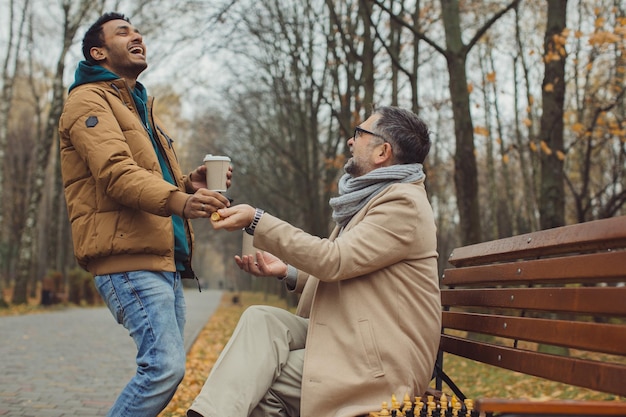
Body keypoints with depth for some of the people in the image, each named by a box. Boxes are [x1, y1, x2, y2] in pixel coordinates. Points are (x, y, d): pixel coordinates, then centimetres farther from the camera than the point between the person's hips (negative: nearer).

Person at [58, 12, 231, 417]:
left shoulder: (142, 106, 28)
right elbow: (116, 172, -19)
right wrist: (178, 201, -35)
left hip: (164, 257, 9)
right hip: (129, 256, -9)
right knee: (166, 366, -18)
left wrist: (190, 184, 5)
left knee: (163, 369, 8)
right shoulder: (89, 101, -1)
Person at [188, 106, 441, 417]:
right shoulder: (373, 197, 16)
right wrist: (288, 271, 5)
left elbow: (334, 260, -23)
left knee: (257, 380, -18)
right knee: (260, 319, -14)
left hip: (381, 364, -8)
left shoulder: (404, 204, -14)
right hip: (348, 336, 8)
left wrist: (256, 221, -21)